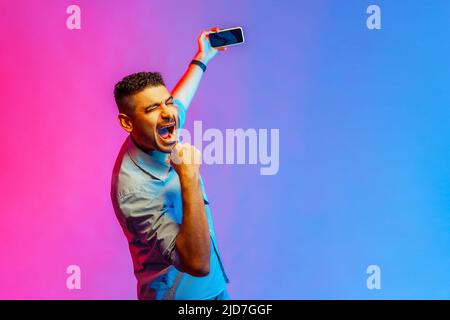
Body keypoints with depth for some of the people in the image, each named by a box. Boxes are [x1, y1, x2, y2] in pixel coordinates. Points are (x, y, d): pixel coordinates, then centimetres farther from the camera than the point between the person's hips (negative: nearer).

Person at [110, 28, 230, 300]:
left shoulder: (162, 139, -9)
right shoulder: (135, 189, -32)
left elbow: (180, 100, 16)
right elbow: (198, 264, -37)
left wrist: (202, 59, 27)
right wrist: (189, 178, -40)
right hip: (181, 296, -8)